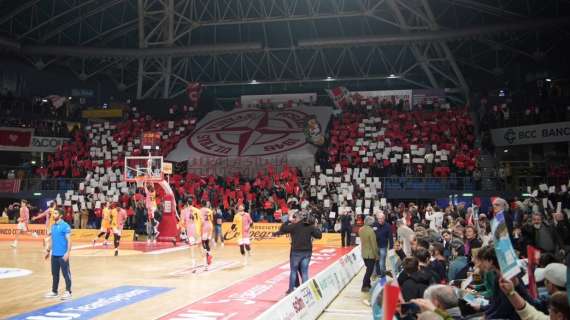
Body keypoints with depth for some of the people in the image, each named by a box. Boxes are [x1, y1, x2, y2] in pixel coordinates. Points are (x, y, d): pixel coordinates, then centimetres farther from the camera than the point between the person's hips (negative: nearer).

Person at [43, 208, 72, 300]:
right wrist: (48, 250, 19)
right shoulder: (53, 226, 11)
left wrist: (68, 252, -21)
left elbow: (69, 240, -15)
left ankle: (68, 292, 8)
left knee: (66, 273, 1)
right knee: (54, 273, 15)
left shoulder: (65, 226, -12)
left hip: (62, 254, -8)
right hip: (54, 254, 8)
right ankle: (54, 291, 26)